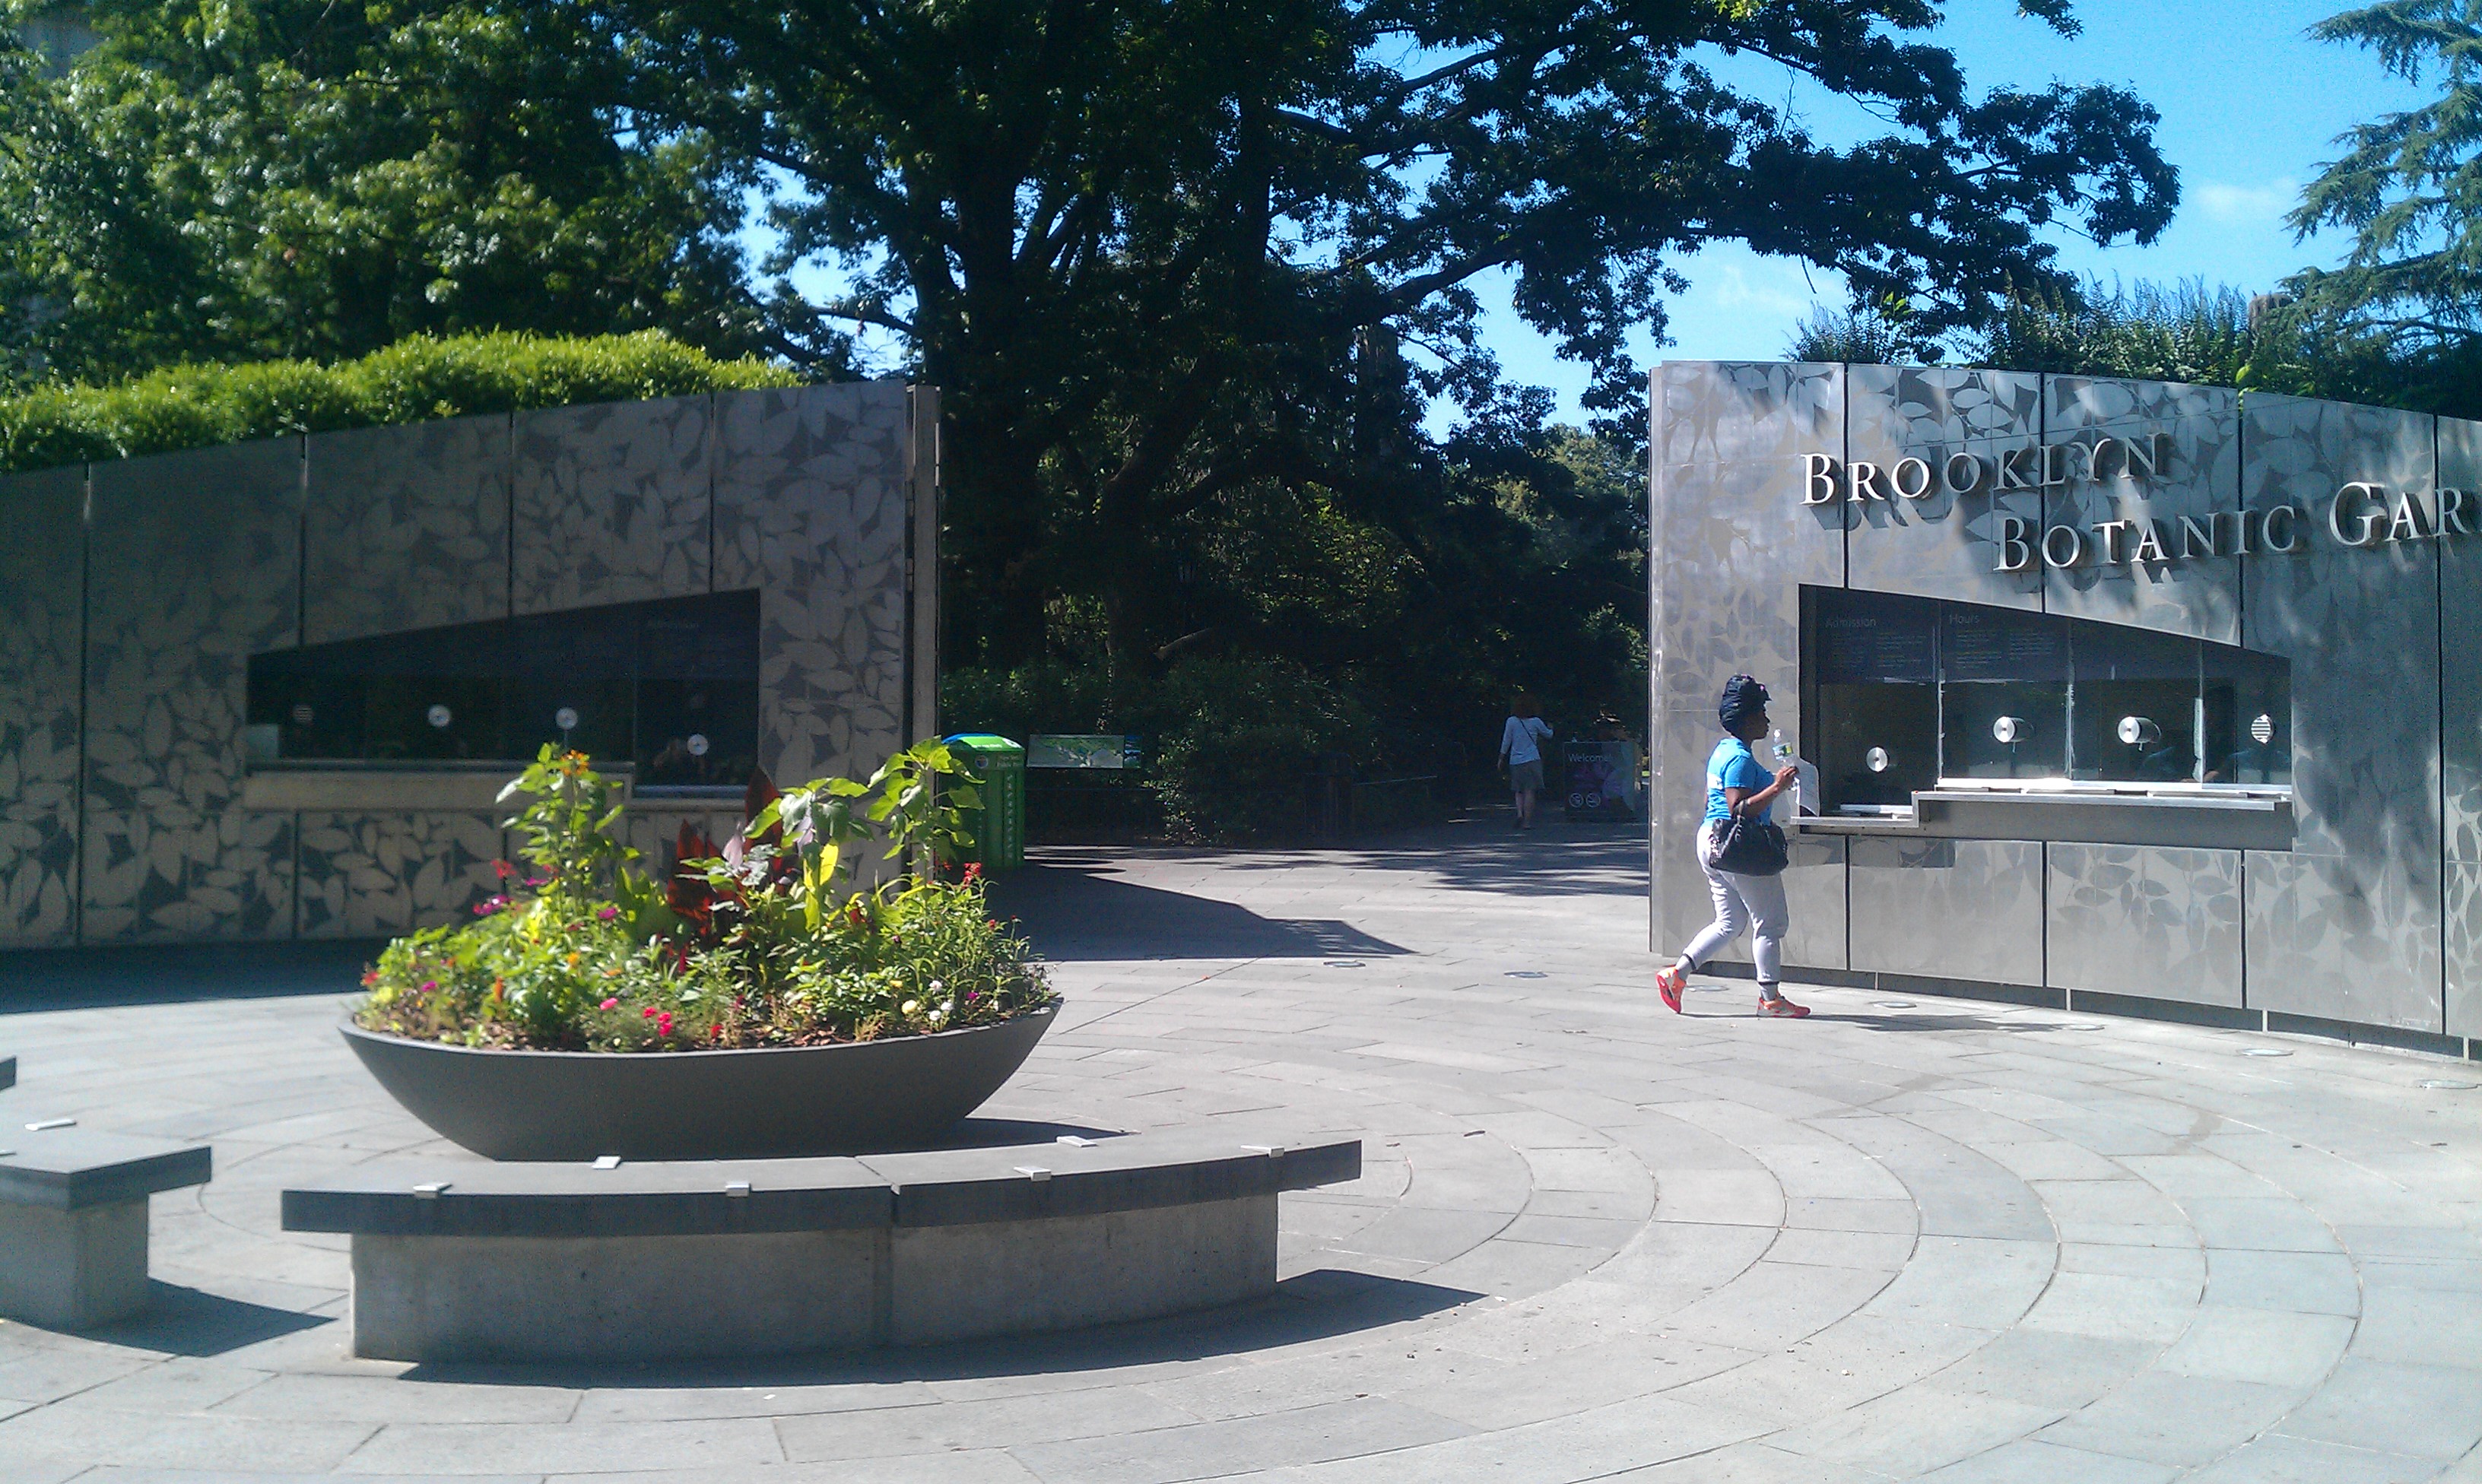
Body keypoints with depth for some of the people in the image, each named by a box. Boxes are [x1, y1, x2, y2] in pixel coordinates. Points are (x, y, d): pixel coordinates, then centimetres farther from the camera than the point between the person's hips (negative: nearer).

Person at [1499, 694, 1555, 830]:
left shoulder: (1511, 721, -1)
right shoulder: (1536, 722, -2)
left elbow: (1506, 742, 2)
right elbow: (1548, 735, 15)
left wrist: (1501, 758, 12)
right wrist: (1550, 728, 38)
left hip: (1515, 761, 2)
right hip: (1532, 760, -2)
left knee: (1519, 790, 13)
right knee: (1530, 791, -1)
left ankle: (1520, 813, -8)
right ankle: (1527, 821, -4)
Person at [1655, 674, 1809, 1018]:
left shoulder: (1724, 751, 14)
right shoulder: (1741, 758, -17)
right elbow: (1738, 810, -25)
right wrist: (1776, 787, -26)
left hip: (1712, 839, 10)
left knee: (1729, 923, 14)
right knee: (1770, 922, 0)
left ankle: (1676, 974, 7)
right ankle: (1771, 998, 6)